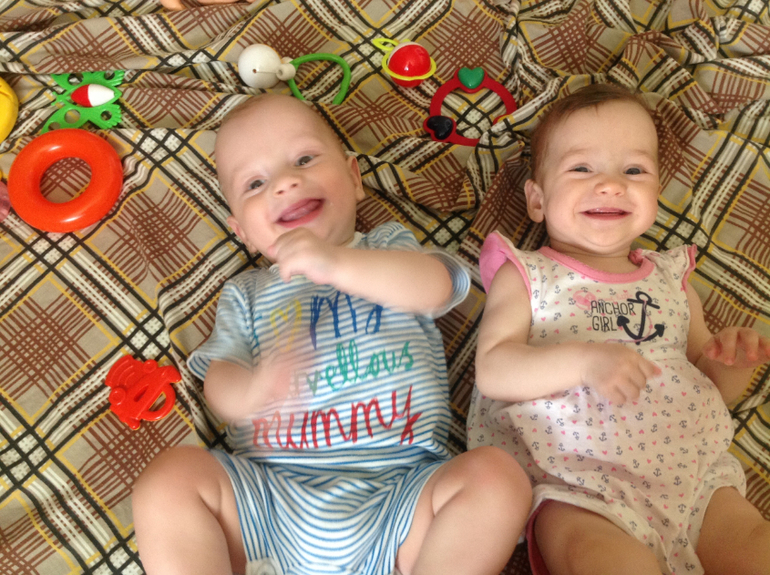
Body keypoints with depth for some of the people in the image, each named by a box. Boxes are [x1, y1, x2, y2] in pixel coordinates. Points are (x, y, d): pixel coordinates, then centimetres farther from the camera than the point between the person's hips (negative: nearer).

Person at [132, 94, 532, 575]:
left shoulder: (389, 247, 15)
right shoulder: (246, 295, 19)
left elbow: (436, 286, -7)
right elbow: (219, 379, 4)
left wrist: (337, 263, -25)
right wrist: (254, 389, -22)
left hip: (398, 488, -1)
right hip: (270, 497, 2)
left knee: (498, 476, -25)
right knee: (170, 477, -21)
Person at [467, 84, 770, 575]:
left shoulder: (672, 279, 18)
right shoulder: (526, 276, 5)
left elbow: (711, 384, 24)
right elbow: (492, 371, -9)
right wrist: (583, 359, -23)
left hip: (692, 471, 5)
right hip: (577, 485, -4)